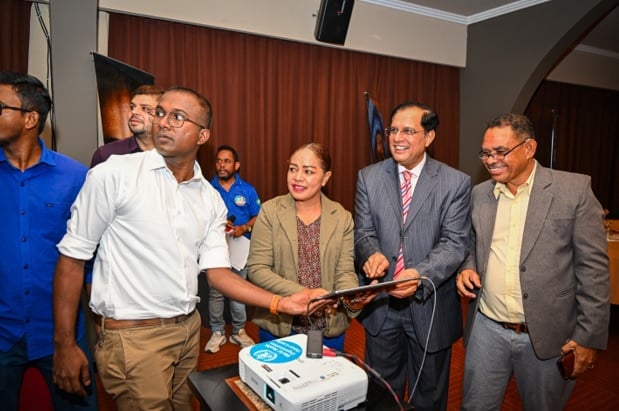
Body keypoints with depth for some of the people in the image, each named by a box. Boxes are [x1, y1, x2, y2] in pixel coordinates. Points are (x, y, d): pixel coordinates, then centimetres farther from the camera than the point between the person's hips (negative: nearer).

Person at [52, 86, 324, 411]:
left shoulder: (211, 199, 2)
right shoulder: (114, 174, -11)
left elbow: (218, 273, 1)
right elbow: (72, 256, -7)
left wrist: (281, 303, -10)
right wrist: (64, 344, -7)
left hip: (189, 330, 5)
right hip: (133, 336, -5)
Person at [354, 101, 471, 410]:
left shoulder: (456, 183, -7)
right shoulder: (368, 177, 0)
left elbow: (454, 244, -13)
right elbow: (363, 232, 0)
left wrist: (420, 275, -30)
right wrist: (372, 254, -23)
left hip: (430, 306, -1)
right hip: (380, 303, 2)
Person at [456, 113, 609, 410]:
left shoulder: (574, 189, -8)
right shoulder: (479, 194, 4)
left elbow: (593, 267, -8)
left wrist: (589, 338, -9)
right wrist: (467, 268, -6)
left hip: (548, 336, -3)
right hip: (486, 329, 3)